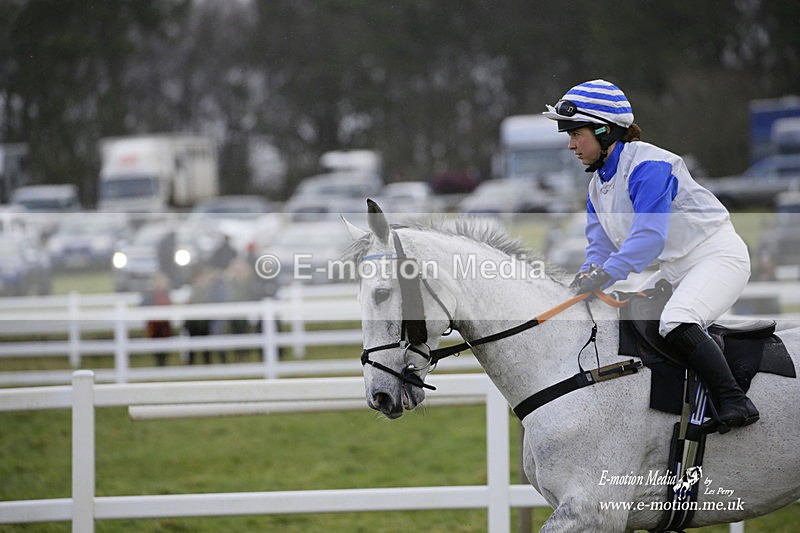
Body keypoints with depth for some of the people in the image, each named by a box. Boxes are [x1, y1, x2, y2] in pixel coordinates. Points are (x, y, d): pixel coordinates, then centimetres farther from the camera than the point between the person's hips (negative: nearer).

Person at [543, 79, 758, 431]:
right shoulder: (598, 184, 10)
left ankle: (735, 402, -28)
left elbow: (650, 236, -30)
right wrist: (585, 280, -14)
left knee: (676, 325, -32)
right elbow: (600, 248, 7)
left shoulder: (648, 165, -20)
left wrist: (605, 274, -36)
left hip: (718, 255, -10)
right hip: (675, 269, 11)